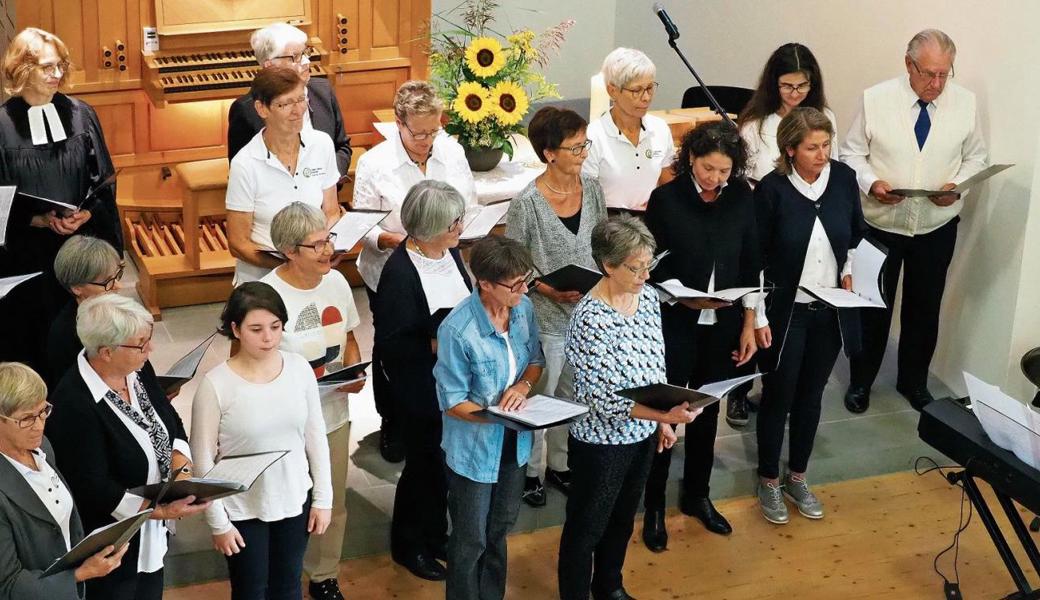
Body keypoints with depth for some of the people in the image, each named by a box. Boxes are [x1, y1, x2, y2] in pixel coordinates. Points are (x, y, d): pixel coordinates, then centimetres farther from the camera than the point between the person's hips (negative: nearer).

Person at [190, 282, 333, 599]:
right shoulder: (215, 384, -20)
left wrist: (323, 497, 3)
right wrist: (218, 523, -10)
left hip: (294, 500, 3)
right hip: (242, 509, -3)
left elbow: (315, 435, 1)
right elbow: (203, 458, -12)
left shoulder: (299, 367, -9)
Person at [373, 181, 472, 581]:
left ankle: (435, 535, 39)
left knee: (445, 461, 19)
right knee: (424, 463, 10)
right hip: (422, 388, -7)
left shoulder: (451, 253, -1)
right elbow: (390, 341, -21)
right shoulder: (399, 273, -24)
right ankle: (408, 545, 32)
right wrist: (433, 344, -29)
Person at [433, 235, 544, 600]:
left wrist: (523, 386, -17)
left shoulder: (524, 308, -11)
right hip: (474, 449, -6)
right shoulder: (457, 331, -28)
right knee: (471, 541, 12)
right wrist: (502, 415, -32)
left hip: (514, 443, 6)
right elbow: (452, 402, -21)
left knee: (500, 528, 25)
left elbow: (536, 360, 5)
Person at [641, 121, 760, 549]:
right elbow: (652, 267, -7)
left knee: (707, 411, 16)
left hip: (723, 326, 3)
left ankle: (697, 496, 34)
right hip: (675, 326, -3)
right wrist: (684, 297, -23)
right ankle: (654, 507, 19)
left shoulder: (741, 198, -3)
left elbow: (750, 263, 5)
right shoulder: (666, 199, -12)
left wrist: (748, 325, 5)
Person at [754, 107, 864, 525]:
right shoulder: (772, 189, -17)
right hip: (786, 310, -4)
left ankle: (797, 478, 33)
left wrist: (848, 271, 1)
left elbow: (856, 233, 12)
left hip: (831, 310, 4)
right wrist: (758, 317, -11)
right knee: (778, 397, 9)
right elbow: (756, 256, -11)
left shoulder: (844, 178, -7)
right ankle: (769, 481, 27)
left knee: (811, 395, 16)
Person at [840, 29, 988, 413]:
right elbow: (852, 153, -3)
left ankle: (913, 381, 37)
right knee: (874, 307, 11)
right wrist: (870, 182, -21)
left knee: (925, 308, 16)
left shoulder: (965, 102, -7)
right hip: (881, 223, -2)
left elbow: (976, 156, 4)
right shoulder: (875, 99, -12)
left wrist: (958, 184, -16)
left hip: (938, 226, 2)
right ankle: (860, 381, 31)